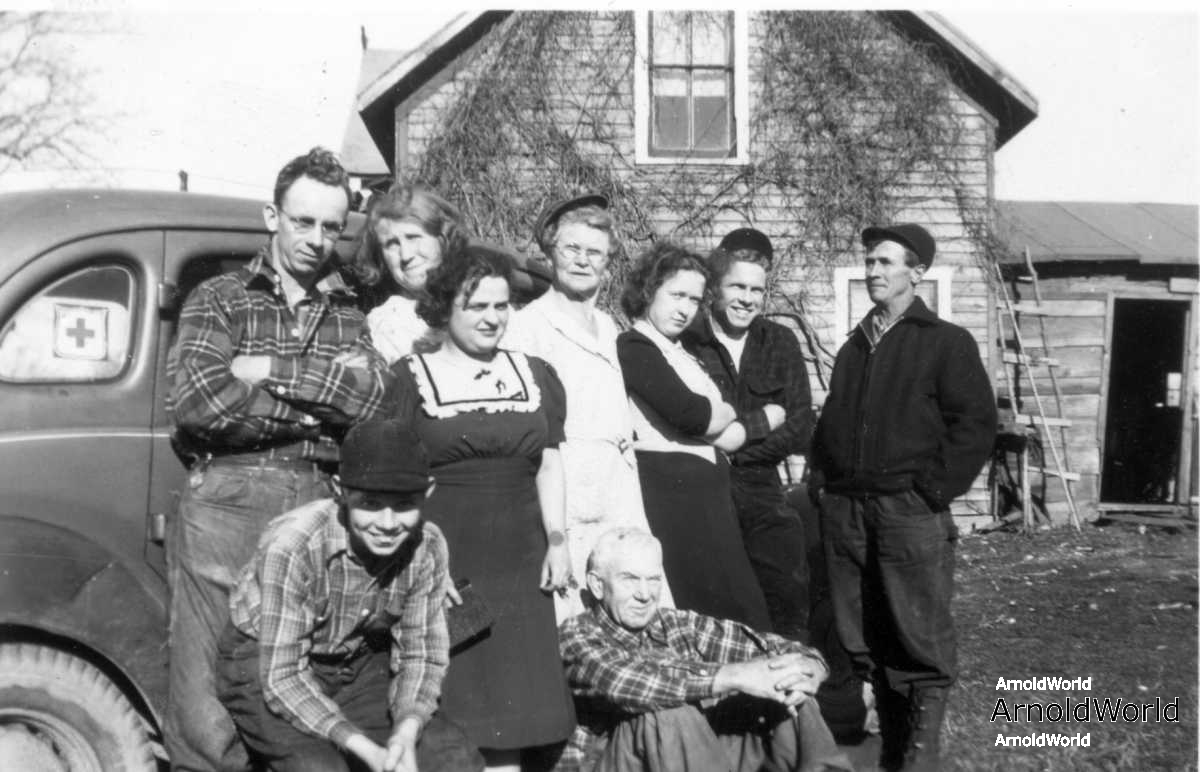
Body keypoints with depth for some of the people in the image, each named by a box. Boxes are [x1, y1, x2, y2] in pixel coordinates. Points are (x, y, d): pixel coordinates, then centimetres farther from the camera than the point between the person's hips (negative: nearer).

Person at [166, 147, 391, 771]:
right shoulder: (219, 299, 10)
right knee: (211, 709, -5)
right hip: (227, 503, -2)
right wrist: (323, 399, -4)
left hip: (316, 509, 2)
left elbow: (376, 395, -1)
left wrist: (273, 370, -7)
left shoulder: (348, 313, 18)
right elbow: (196, 400, -7)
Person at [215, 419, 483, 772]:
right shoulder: (292, 544, -31)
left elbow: (422, 654, -7)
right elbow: (282, 677, -27)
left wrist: (406, 733, -26)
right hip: (263, 667, -4)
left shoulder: (428, 547, -17)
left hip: (359, 665, 5)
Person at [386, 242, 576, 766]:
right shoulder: (409, 377, 1)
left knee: (511, 705, 6)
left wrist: (557, 541, 6)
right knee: (448, 708, -3)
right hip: (440, 560, -3)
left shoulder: (536, 376, 13)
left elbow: (548, 466, 15)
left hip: (519, 566, 4)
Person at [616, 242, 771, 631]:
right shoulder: (634, 347, -7)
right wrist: (727, 413, 3)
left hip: (707, 499, 9)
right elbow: (689, 413, -19)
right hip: (670, 495, -9)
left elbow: (734, 437, 14)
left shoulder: (682, 353, 21)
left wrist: (711, 416, -8)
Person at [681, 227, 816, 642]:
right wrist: (765, 420, -9)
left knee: (790, 603, 1)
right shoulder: (684, 340, -4)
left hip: (762, 496, 4)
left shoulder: (779, 342, 9)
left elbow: (800, 430, 3)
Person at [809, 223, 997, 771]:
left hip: (910, 512, -6)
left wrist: (933, 489, -11)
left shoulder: (946, 343, 0)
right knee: (863, 639, 9)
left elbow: (975, 424, -6)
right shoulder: (854, 347, 19)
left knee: (920, 641, -3)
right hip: (844, 510, 6)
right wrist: (822, 480, 11)